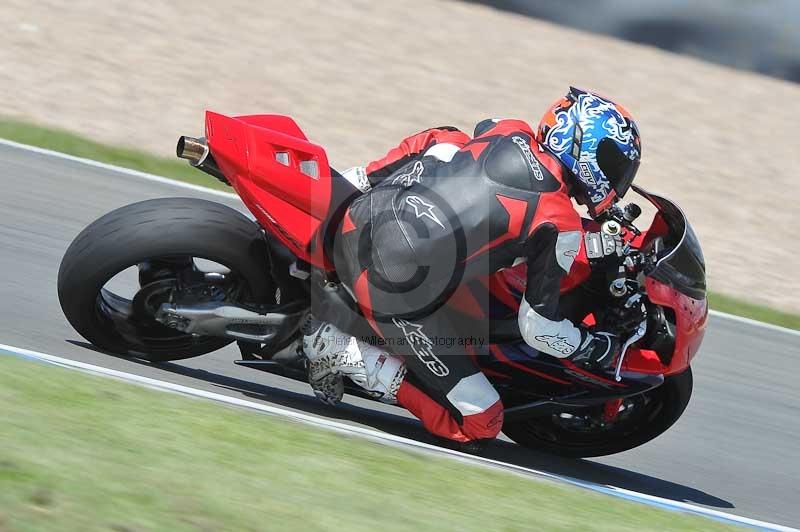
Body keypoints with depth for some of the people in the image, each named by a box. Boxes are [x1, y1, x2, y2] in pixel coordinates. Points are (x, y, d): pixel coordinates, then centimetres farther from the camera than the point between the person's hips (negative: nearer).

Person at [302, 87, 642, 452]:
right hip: (396, 294, -7)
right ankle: (341, 351, -3)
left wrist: (362, 177, 32)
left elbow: (424, 145, 19)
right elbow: (538, 327, -3)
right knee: (479, 426, 4)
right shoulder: (560, 226, -9)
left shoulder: (510, 134, 7)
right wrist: (600, 349, 13)